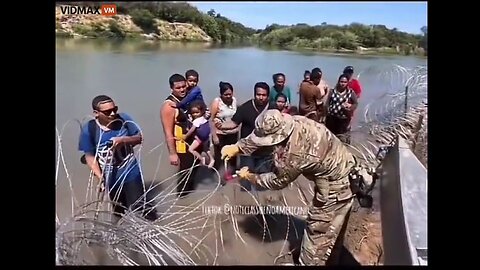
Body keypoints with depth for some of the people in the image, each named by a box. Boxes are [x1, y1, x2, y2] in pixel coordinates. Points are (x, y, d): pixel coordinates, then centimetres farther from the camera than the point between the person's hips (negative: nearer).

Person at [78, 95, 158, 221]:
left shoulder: (124, 119, -15)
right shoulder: (88, 129, -16)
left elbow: (139, 138, -5)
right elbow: (89, 156, -11)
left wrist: (123, 140, -24)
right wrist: (100, 176, -22)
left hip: (131, 173, -1)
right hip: (110, 177, 1)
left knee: (137, 207, 4)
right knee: (119, 211, 23)